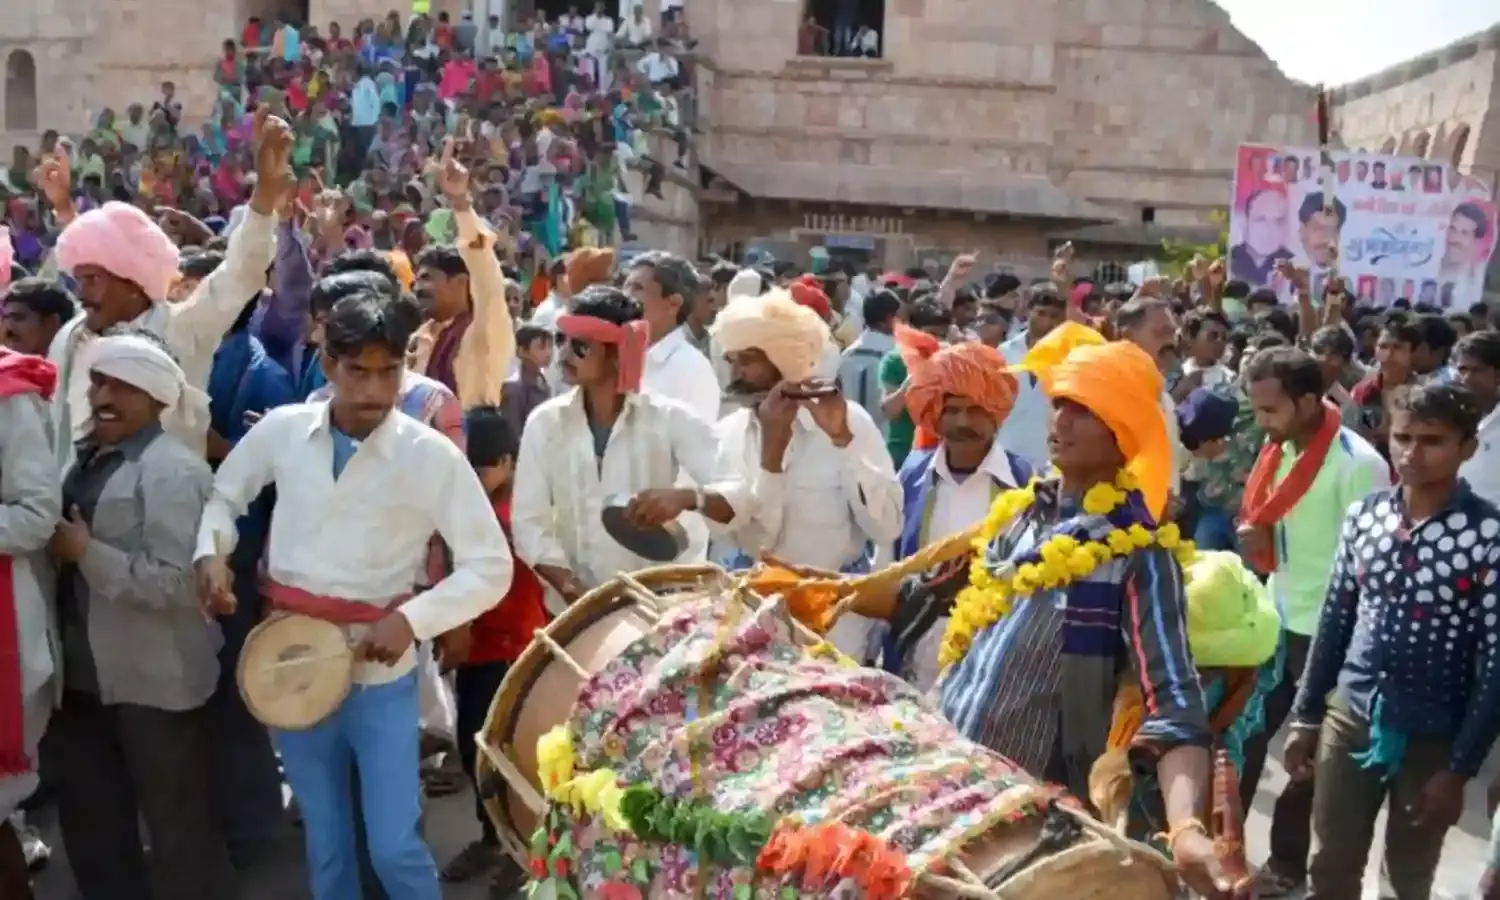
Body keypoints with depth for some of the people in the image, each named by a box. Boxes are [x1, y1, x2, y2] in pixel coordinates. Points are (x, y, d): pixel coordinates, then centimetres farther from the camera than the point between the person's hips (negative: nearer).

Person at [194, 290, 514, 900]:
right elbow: (222, 496, 13)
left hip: (378, 671, -3)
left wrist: (412, 619, -23)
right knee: (325, 841, 18)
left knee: (394, 846, -2)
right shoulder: (281, 430, -5)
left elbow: (491, 568, -11)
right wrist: (211, 552, -7)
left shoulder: (432, 455, -13)